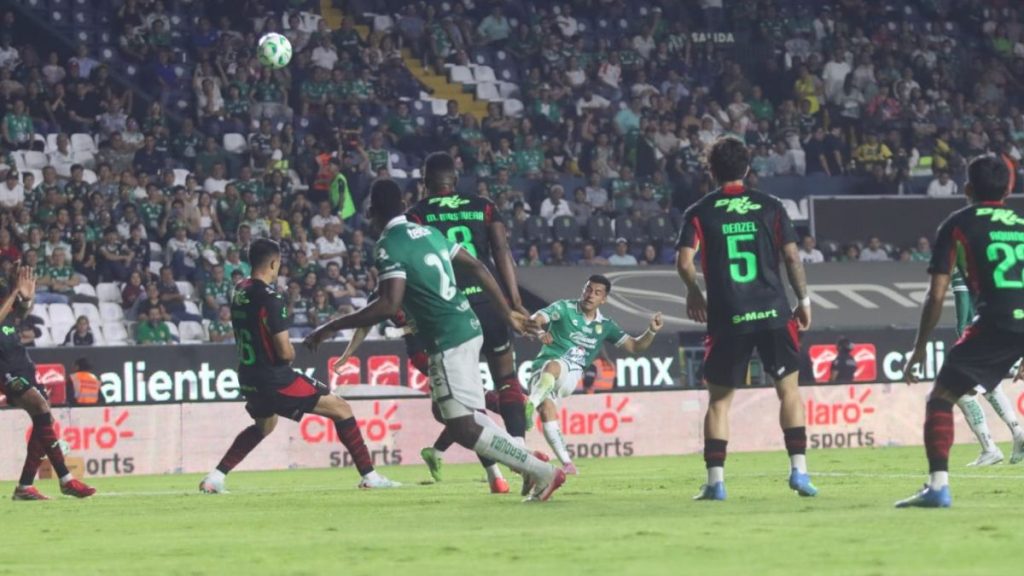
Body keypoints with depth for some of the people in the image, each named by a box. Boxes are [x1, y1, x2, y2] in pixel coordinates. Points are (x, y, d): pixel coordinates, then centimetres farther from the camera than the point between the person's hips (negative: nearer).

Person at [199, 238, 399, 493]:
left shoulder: (239, 291, 5)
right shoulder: (270, 298, -20)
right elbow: (285, 352, -20)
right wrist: (291, 352, 2)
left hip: (249, 380, 8)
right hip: (275, 380, -8)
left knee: (264, 425, 35)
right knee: (341, 409, 2)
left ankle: (215, 477, 24)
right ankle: (369, 476, -1)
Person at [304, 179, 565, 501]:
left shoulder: (389, 246, -12)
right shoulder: (429, 233, 14)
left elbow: (389, 306, -23)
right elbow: (476, 268, 18)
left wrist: (333, 327, -19)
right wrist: (506, 311, 29)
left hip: (447, 340, -9)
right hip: (467, 327, 9)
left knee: (464, 430, -5)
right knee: (463, 418, 22)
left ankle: (542, 472, -7)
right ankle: (529, 462, 17)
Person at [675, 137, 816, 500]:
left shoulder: (700, 212, 2)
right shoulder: (770, 207, 4)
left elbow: (684, 261, -7)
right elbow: (792, 256, 0)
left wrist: (694, 292, 12)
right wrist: (803, 300, 10)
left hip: (727, 319, 0)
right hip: (773, 313, 0)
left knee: (719, 399, 9)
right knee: (789, 389, 12)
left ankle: (715, 481, 3)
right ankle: (799, 470, 4)